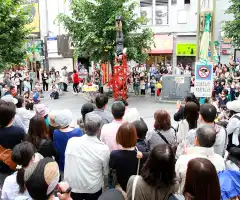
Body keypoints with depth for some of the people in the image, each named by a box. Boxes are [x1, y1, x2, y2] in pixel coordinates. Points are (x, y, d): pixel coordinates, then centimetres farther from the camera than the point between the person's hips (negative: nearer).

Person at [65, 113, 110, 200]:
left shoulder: (71, 141, -14)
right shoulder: (103, 149, -21)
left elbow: (67, 163, 1)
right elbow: (105, 172, -6)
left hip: (71, 187, 2)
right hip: (93, 189, -2)